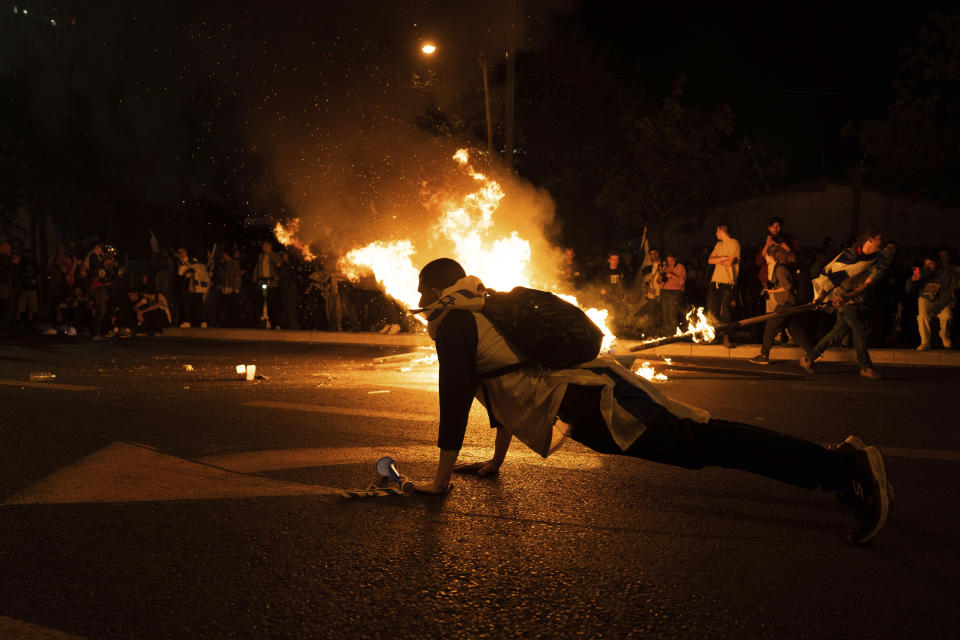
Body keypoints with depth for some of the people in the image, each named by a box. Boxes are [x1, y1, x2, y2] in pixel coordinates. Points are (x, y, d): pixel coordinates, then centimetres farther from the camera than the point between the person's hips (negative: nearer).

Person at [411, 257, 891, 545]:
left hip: (592, 404, -9)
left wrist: (441, 478, 1)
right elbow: (504, 389, 38)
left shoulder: (453, 323, 0)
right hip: (592, 391, 9)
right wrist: (495, 460, 42)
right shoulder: (484, 313, 30)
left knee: (703, 444, -18)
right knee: (706, 444, 8)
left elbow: (455, 401, -6)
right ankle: (843, 464, 7)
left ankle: (842, 468, -25)